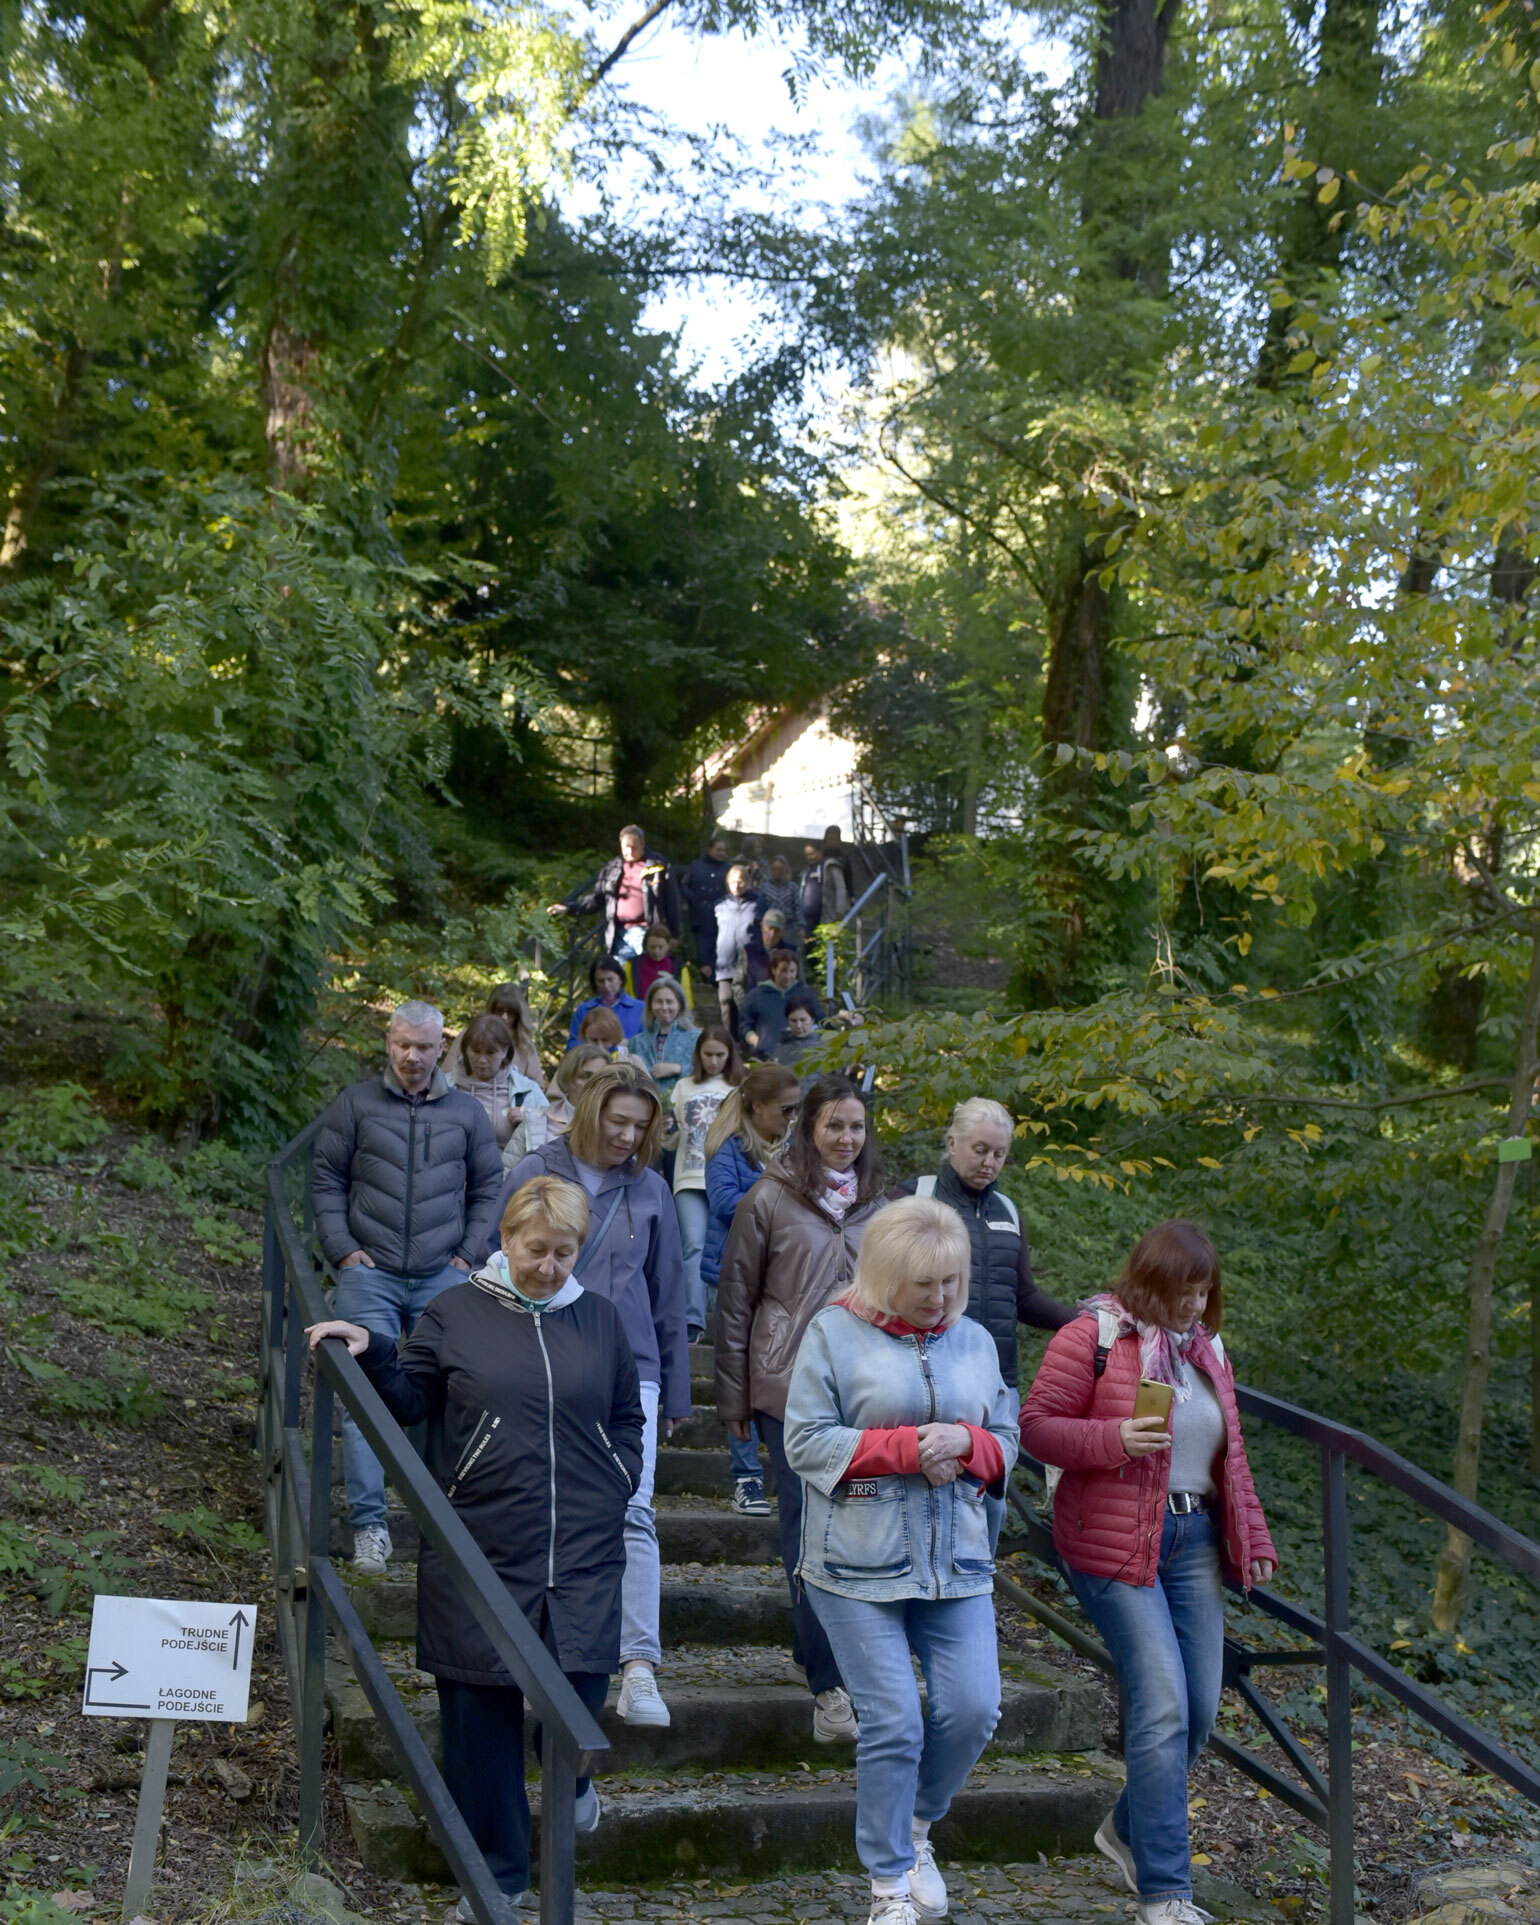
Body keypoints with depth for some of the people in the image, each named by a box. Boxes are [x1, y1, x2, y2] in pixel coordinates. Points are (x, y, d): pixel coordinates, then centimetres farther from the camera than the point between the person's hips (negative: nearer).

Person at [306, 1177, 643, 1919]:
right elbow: (410, 1399, 7)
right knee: (481, 1706, 3)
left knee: (581, 1681, -4)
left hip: (582, 1550, 2)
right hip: (480, 1547, -1)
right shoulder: (456, 1313, 2)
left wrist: (617, 1482, 7)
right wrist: (370, 1352, -8)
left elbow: (626, 1415, 19)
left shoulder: (598, 1319, 9)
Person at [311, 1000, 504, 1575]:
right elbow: (326, 1178, 8)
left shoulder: (466, 1112, 10)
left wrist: (469, 1254, 6)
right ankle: (369, 1524, -7)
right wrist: (342, 1249, -2)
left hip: (442, 1279, 2)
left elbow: (488, 1189, 17)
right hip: (370, 1274, -2)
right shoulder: (356, 1105, 5)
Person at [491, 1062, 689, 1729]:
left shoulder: (649, 1189, 8)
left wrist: (676, 1392, 14)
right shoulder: (535, 1175, 1)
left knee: (634, 1510, -10)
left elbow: (668, 1295, 14)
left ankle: (639, 1667, -13)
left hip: (630, 1369, 1)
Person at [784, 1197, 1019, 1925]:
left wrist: (964, 1442, -9)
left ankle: (915, 1826, 29)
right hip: (859, 1565, -4)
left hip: (956, 1563, 4)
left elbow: (1006, 1446, 14)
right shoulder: (835, 1333, -4)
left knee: (972, 1709, -1)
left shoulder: (975, 1341, 10)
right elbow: (806, 1442, -9)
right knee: (892, 1725, -3)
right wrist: (908, 1450, -15)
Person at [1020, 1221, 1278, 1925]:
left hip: (1193, 1542, 7)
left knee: (1200, 1707, 6)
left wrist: (1252, 1537, 20)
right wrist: (1115, 1438, -23)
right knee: (1163, 1705, -12)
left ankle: (1128, 1828, 32)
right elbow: (1036, 1424, -9)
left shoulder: (1204, 1348, 15)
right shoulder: (1093, 1337, -7)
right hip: (1116, 1545, -7)